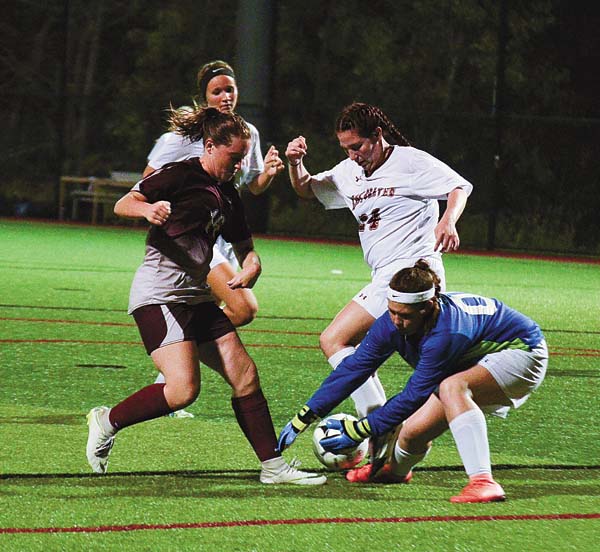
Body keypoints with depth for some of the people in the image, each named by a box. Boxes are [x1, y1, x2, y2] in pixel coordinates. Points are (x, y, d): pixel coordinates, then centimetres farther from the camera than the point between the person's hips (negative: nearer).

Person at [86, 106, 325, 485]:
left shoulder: (227, 194, 17)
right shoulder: (180, 175, -7)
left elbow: (244, 246, 24)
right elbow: (123, 204, -9)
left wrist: (250, 267, 0)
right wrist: (147, 208, -32)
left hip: (197, 297, 9)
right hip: (160, 294, -9)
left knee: (245, 375, 2)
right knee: (184, 389, -21)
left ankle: (273, 465, 8)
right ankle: (106, 422, -1)